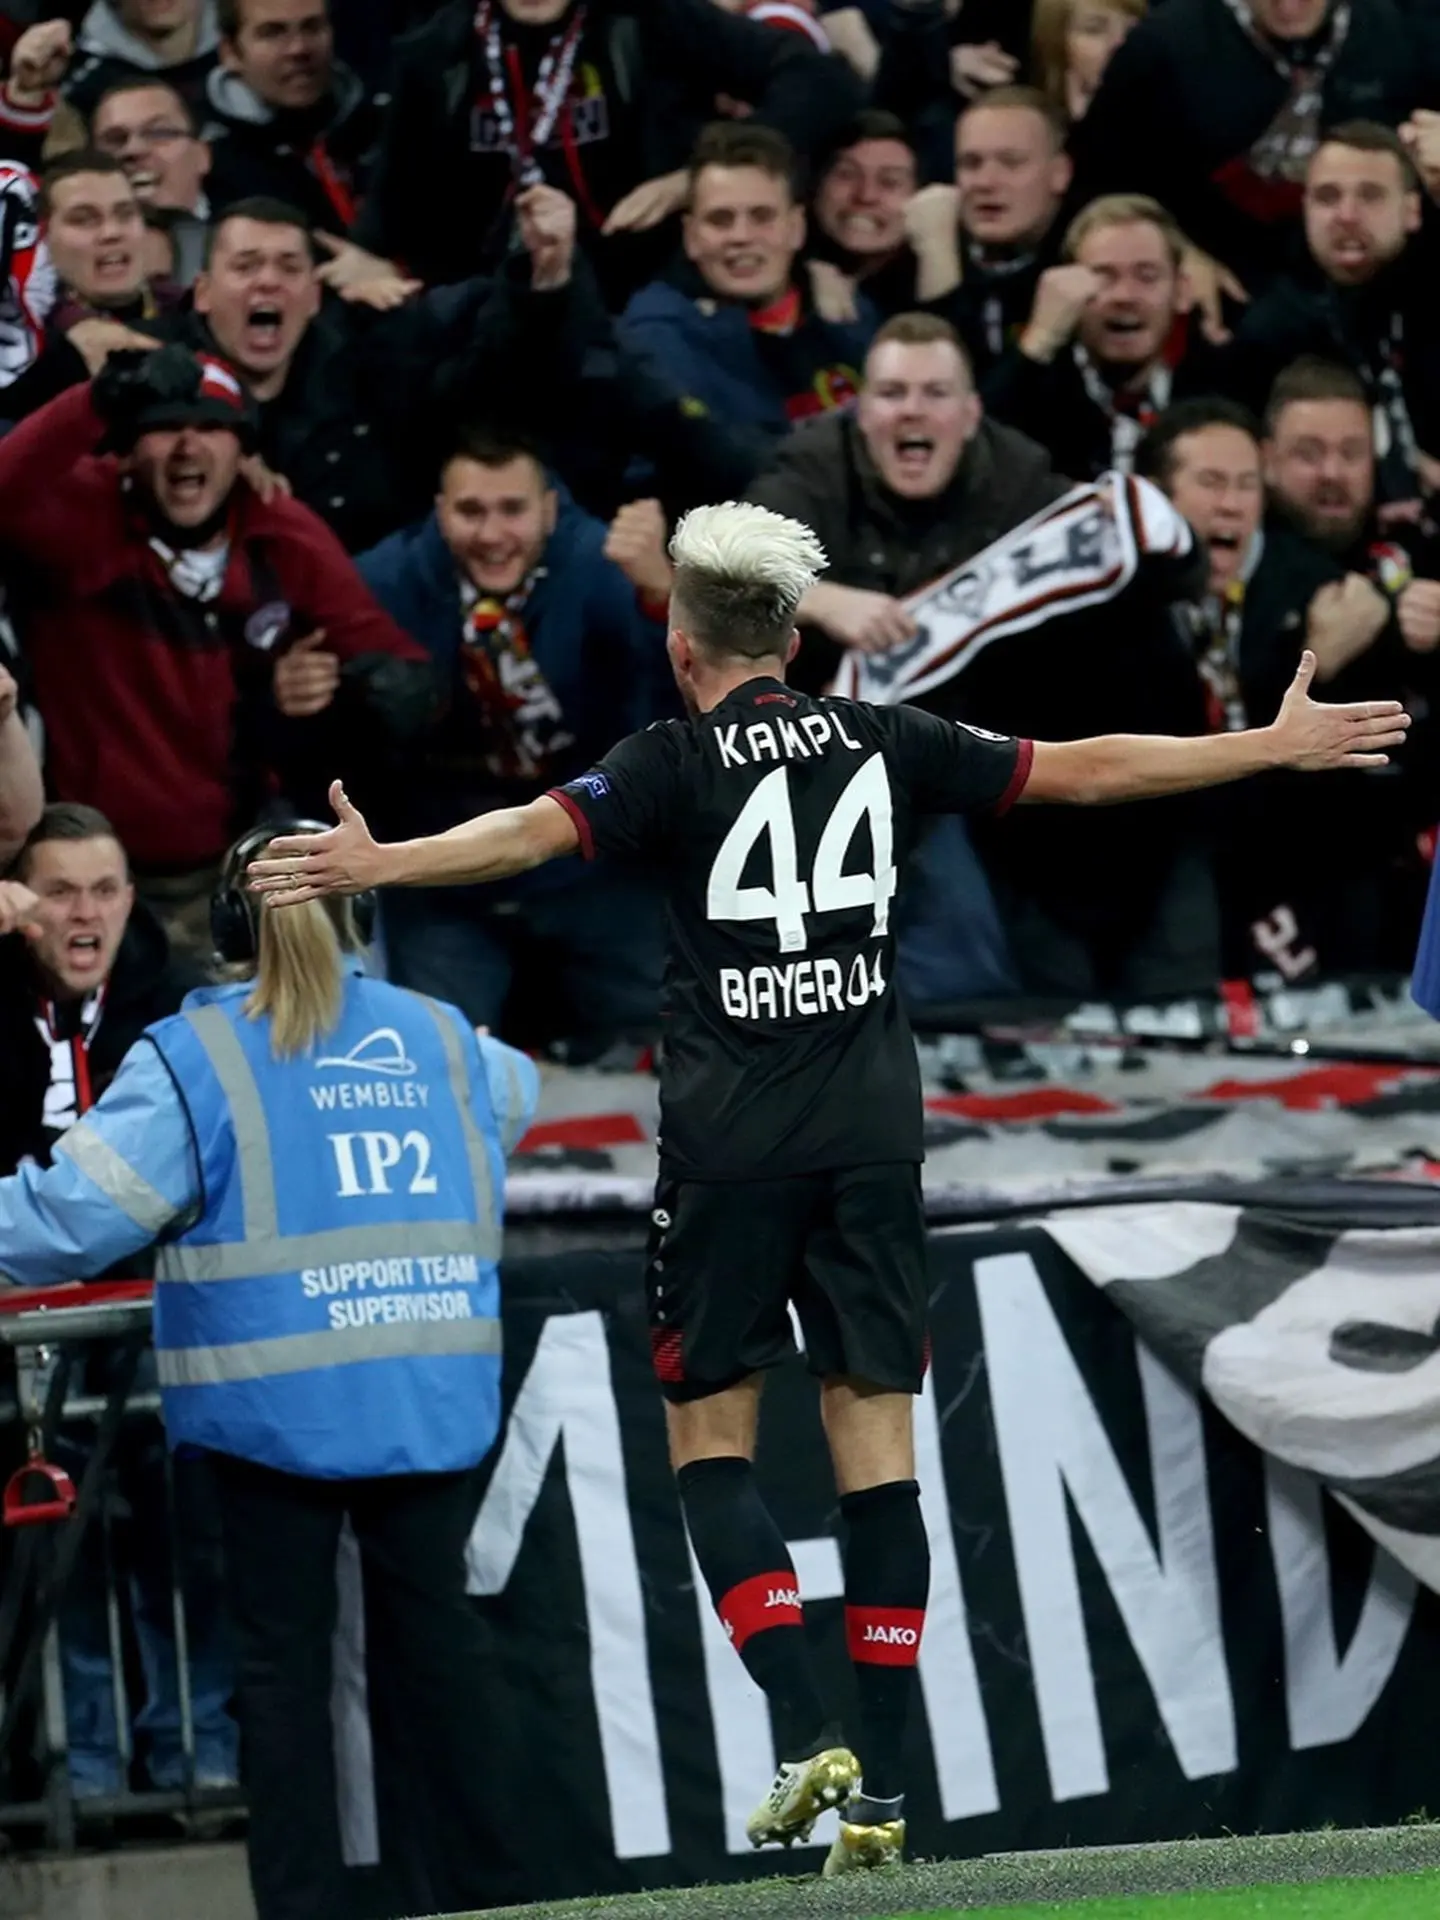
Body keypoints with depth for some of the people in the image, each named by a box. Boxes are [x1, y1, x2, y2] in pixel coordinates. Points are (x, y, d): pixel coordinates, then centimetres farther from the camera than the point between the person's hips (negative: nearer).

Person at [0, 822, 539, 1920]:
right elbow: (514, 1098, 32)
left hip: (276, 1405, -3)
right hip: (435, 1402, 4)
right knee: (435, 1633, 12)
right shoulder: (439, 1039, 8)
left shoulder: (196, 1057, -7)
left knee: (283, 1656, 3)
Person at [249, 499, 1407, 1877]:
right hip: (873, 1135, 3)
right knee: (875, 1444, 3)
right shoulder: (885, 745, 7)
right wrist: (1278, 746, 23)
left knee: (710, 1439, 7)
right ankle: (879, 1788, 0)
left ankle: (804, 1729, -11)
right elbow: (1084, 770, 13)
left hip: (730, 1144, -3)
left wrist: (380, 864, -31)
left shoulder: (678, 763, -3)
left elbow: (541, 830, -22)